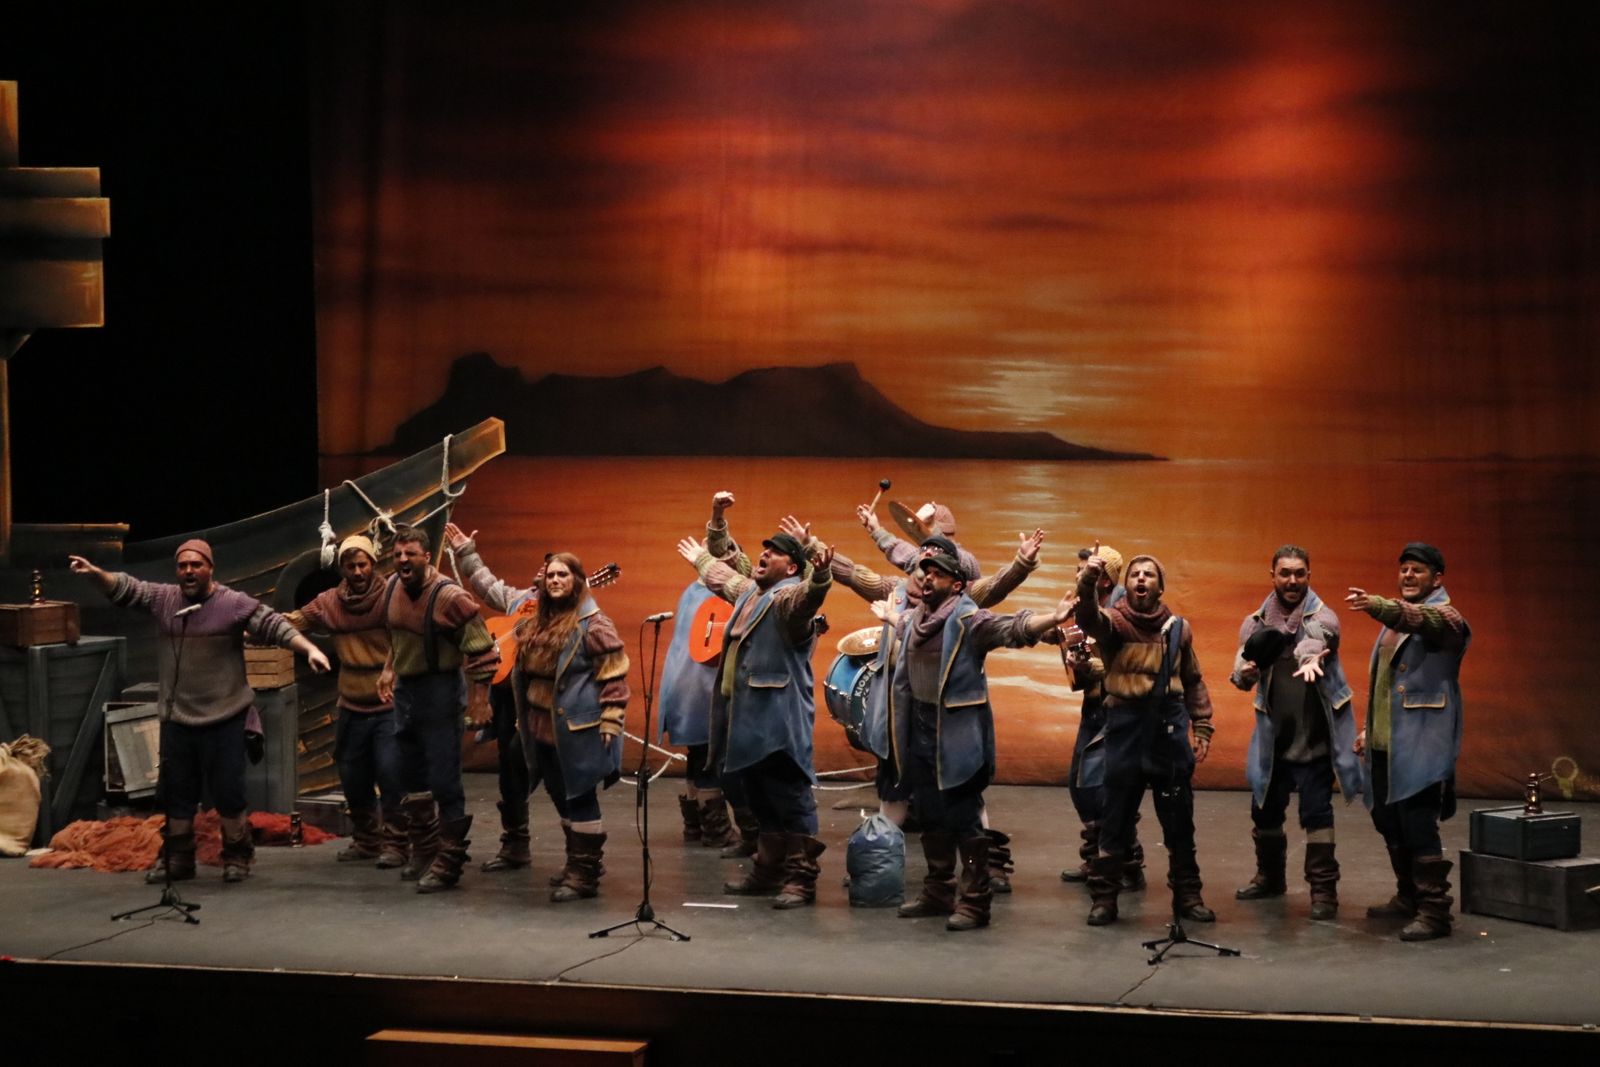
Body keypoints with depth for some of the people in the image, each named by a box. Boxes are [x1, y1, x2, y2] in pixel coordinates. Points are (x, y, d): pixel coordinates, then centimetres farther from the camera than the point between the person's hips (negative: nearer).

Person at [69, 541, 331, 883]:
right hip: (176, 718, 4)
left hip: (223, 719, -4)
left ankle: (237, 857, 15)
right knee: (176, 792, 12)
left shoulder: (235, 604, -7)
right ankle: (178, 859, 24)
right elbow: (125, 589, 6)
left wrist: (310, 650, -24)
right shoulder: (162, 598, 6)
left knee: (228, 791, 0)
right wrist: (95, 573, -12)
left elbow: (276, 627, -11)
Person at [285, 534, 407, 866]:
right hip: (352, 708, 5)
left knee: (391, 775, -11)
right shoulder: (328, 603, 3)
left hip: (389, 705, -5)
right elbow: (290, 623, 1)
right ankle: (366, 840, 30)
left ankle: (394, 843, 1)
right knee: (352, 778, 13)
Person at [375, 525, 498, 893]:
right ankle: (423, 851, 32)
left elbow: (480, 646, -17)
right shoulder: (392, 587, 1)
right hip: (404, 688, 8)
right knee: (413, 776, 18)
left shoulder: (449, 597, -21)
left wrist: (479, 694, -17)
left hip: (440, 689, -8)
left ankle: (448, 863, 2)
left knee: (444, 780, -6)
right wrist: (390, 669, 17)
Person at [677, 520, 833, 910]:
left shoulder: (789, 598, -11)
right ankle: (768, 871, 26)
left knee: (790, 799, -7)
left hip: (779, 720, -10)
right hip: (747, 717, 10)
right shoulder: (749, 591, 19)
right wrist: (701, 559, 58)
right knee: (759, 800, 17)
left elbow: (806, 597, -35)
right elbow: (724, 578, 42)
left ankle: (800, 879, -5)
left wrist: (819, 578, -57)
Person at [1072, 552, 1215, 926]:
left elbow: (1193, 682, 16)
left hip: (1170, 731, 2)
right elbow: (1089, 618, -27)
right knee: (1116, 820, 4)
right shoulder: (1114, 621, -3)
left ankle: (1187, 895, 22)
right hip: (1126, 730, -2)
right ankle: (1103, 897, 13)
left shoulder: (1178, 628, 7)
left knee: (1179, 821, 9)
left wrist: (1202, 728, 9)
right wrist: (1088, 583, -47)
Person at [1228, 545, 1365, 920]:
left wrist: (1310, 656, -56)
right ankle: (1270, 876, 32)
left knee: (1316, 812, -7)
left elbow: (1316, 637, -32)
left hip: (1314, 736, -4)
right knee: (1265, 810, 13)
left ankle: (1323, 889, 0)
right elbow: (1241, 673, 0)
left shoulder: (1322, 617, -7)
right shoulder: (1256, 622, 5)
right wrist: (1244, 673, -26)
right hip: (1272, 735, 4)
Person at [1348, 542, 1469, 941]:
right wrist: (1368, 728, 22)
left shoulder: (1444, 617, -7)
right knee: (1389, 821, 14)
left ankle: (1434, 912, -10)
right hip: (1384, 744, 9)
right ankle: (1408, 897, 28)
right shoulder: (1396, 619, 20)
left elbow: (1420, 618, -33)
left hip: (1421, 744, -9)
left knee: (1418, 827, -13)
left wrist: (1379, 606, -51)